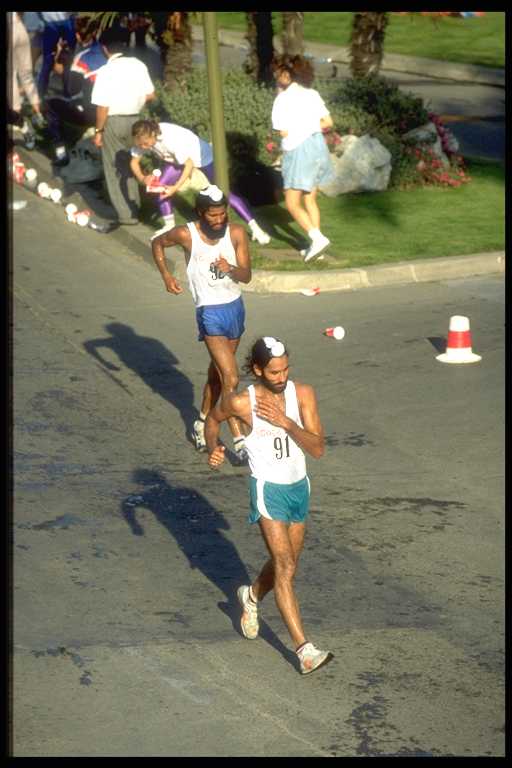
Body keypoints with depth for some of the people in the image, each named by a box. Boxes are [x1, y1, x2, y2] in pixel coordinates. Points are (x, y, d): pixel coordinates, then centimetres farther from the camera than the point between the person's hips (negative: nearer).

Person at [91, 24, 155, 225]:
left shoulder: (106, 72, -19)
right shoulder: (139, 66, -3)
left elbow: (103, 106, -19)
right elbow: (150, 95, 4)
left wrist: (98, 130, -9)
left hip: (113, 122, -5)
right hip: (134, 119, 5)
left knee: (115, 168, 7)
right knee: (130, 165, 22)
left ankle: (127, 214, 10)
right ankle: (135, 206, 32)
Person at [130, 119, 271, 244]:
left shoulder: (171, 138, -40)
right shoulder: (144, 139, -21)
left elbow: (189, 164, -34)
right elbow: (134, 162, -10)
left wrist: (175, 187, -39)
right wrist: (142, 178, -30)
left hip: (201, 157, -6)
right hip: (177, 160, 6)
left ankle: (255, 228, -4)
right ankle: (169, 226, 7)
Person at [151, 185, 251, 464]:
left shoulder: (236, 233, -7)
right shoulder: (186, 234, -13)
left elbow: (246, 276, -6)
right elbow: (157, 243, 7)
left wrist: (230, 268, -27)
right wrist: (166, 275, -3)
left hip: (235, 307, 4)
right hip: (210, 312, -4)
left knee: (217, 373, 20)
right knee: (231, 379, -13)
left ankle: (202, 424, 38)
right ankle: (239, 441, -11)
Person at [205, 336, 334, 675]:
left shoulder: (303, 394, -9)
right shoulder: (240, 402, -15)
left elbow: (318, 448, -13)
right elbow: (213, 418, 8)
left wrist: (286, 422, -25)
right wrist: (213, 447, -10)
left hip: (299, 486, 5)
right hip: (268, 490, -5)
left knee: (286, 566, 20)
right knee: (284, 568, -14)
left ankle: (252, 596, 52)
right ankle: (305, 650, -17)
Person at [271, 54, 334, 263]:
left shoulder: (282, 99, -12)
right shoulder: (312, 94, 6)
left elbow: (283, 131, -13)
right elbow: (328, 122, 7)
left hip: (298, 150, -7)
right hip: (317, 146, 7)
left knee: (292, 203, 0)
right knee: (310, 200, 16)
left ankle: (317, 238, -16)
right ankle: (316, 245, 14)